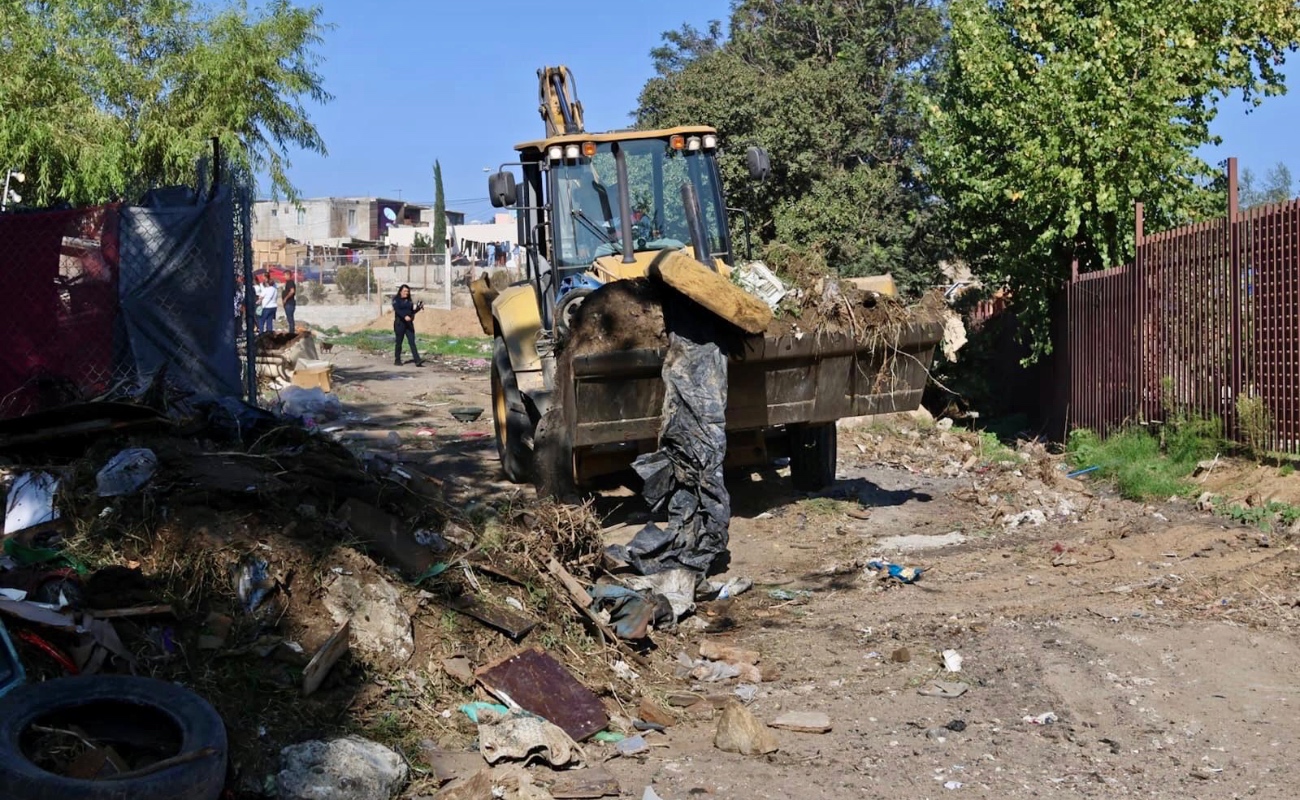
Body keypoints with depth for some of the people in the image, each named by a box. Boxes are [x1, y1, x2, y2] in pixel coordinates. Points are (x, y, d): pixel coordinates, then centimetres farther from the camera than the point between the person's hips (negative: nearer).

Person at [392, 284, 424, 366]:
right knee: (399, 342, 4)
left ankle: (417, 360, -14)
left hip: (409, 324, 4)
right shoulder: (396, 300, -2)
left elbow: (413, 311, 14)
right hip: (399, 323, -4)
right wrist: (405, 316, -31)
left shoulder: (409, 300, 15)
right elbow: (397, 310, -17)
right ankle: (397, 360, 15)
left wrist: (419, 307, -3)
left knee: (412, 342, -5)